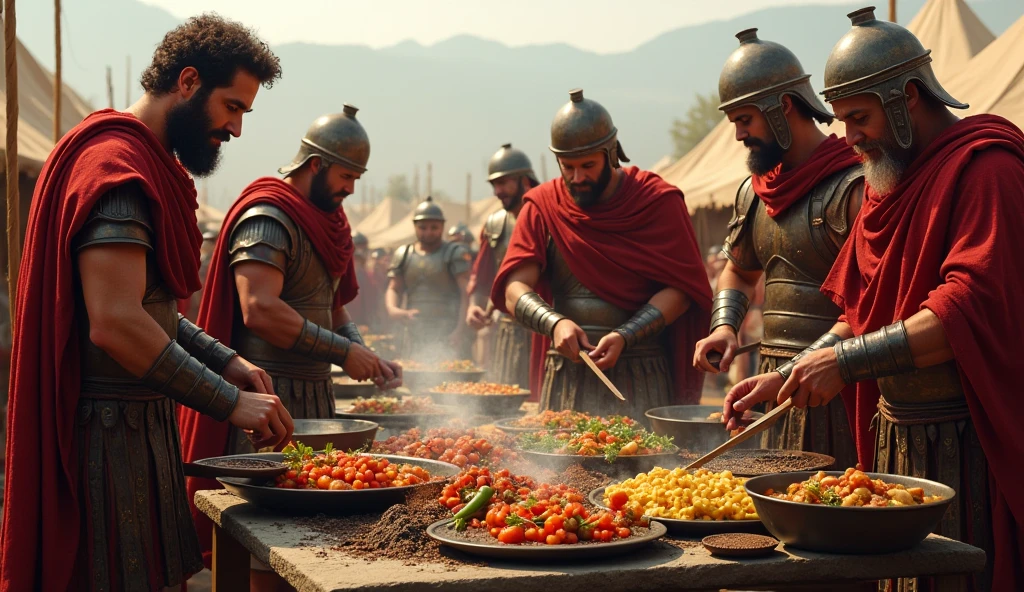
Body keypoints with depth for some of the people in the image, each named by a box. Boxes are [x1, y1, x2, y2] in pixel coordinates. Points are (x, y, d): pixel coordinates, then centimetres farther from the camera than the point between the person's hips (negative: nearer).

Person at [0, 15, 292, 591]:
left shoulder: (146, 162, 18)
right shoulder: (115, 165, -16)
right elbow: (115, 324, -25)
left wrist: (225, 361, 10)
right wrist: (231, 403, -21)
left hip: (141, 427, 10)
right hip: (110, 430, -10)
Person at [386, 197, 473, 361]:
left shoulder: (455, 253, 0)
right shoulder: (403, 254, 14)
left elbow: (467, 293, -8)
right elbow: (394, 288, 12)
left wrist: (460, 329, -19)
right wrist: (392, 309, -12)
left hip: (448, 335, -4)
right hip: (415, 334, 5)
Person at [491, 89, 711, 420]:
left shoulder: (658, 202, 1)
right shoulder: (543, 205, 6)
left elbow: (678, 290, -5)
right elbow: (514, 290, -2)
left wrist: (625, 336, -18)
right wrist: (554, 323, -21)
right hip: (566, 376, 2)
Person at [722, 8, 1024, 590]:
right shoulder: (890, 179, 16)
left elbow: (970, 311, -24)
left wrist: (846, 360, -25)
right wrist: (789, 378, 6)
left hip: (968, 442, -8)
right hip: (894, 432, 8)